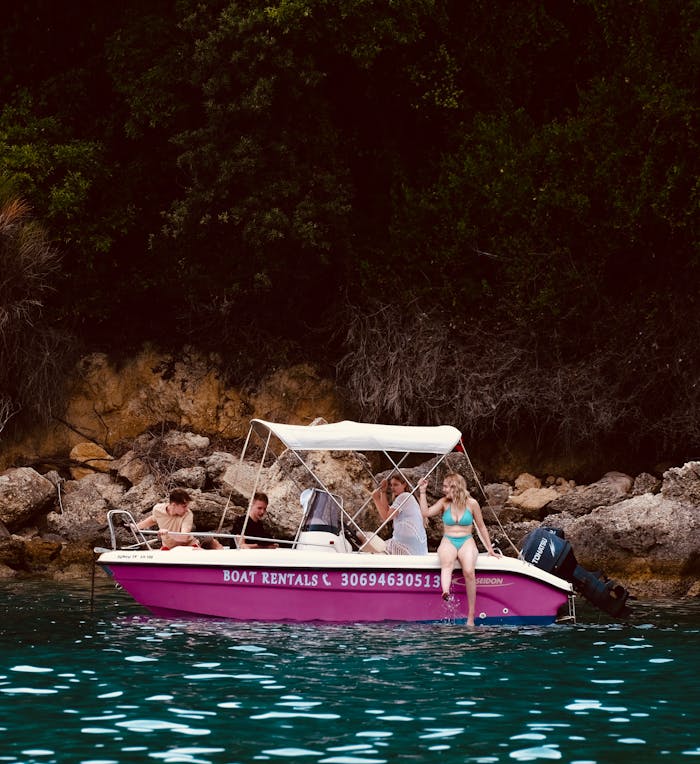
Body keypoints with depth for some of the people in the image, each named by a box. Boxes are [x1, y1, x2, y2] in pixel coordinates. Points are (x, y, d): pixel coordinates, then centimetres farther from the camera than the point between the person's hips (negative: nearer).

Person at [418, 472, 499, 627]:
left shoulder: (471, 504, 4)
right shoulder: (444, 502, 10)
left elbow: (481, 527, 12)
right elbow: (426, 512, -1)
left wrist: (489, 549, 13)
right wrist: (422, 492, -3)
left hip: (466, 542, -1)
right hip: (448, 542, 1)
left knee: (469, 571, -30)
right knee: (447, 561, -37)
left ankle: (471, 618, -27)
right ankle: (445, 591, -67)